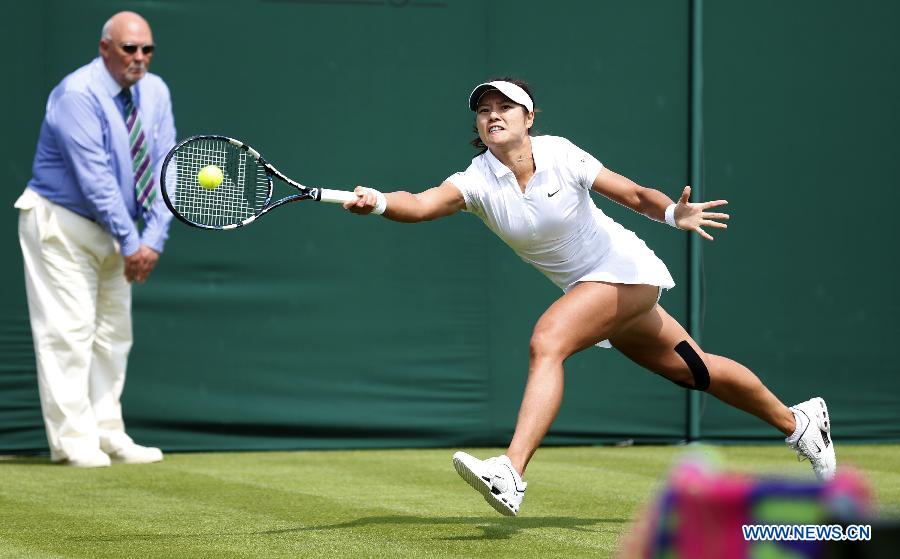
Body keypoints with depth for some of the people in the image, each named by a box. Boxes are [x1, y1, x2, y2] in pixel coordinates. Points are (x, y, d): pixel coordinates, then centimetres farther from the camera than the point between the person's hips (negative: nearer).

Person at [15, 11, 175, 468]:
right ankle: (72, 441, -7)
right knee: (70, 328, -9)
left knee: (114, 331, 9)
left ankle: (107, 435, 15)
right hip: (62, 227, -7)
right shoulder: (77, 95, -20)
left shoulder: (155, 93, 0)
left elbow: (166, 170, -4)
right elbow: (95, 177, -24)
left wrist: (152, 240, -15)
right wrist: (130, 242, -24)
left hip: (113, 231, 7)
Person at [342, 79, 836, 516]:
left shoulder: (560, 155, -18)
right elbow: (420, 204, -31)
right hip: (587, 288, 5)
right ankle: (796, 420, 38)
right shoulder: (477, 182, -13)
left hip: (628, 271, -5)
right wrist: (377, 202, -52)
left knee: (547, 339, -28)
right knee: (696, 370, 16)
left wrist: (675, 213, -30)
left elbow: (635, 195, -11)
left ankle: (511, 473, -37)